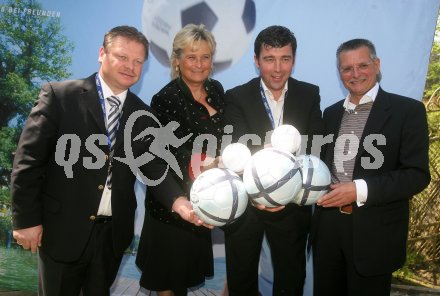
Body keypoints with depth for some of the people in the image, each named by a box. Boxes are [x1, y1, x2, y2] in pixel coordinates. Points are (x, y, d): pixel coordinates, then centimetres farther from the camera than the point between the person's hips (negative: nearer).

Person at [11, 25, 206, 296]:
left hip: (114, 231, 4)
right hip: (63, 228, -3)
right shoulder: (59, 95, -10)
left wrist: (178, 200, -20)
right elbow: (29, 160, -9)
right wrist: (27, 219, -10)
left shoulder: (143, 115, 3)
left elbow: (153, 166, -1)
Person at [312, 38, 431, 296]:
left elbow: (417, 175, -12)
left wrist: (360, 190, -21)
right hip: (328, 226, 5)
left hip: (375, 232, -4)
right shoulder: (331, 113, 11)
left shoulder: (408, 110, -6)